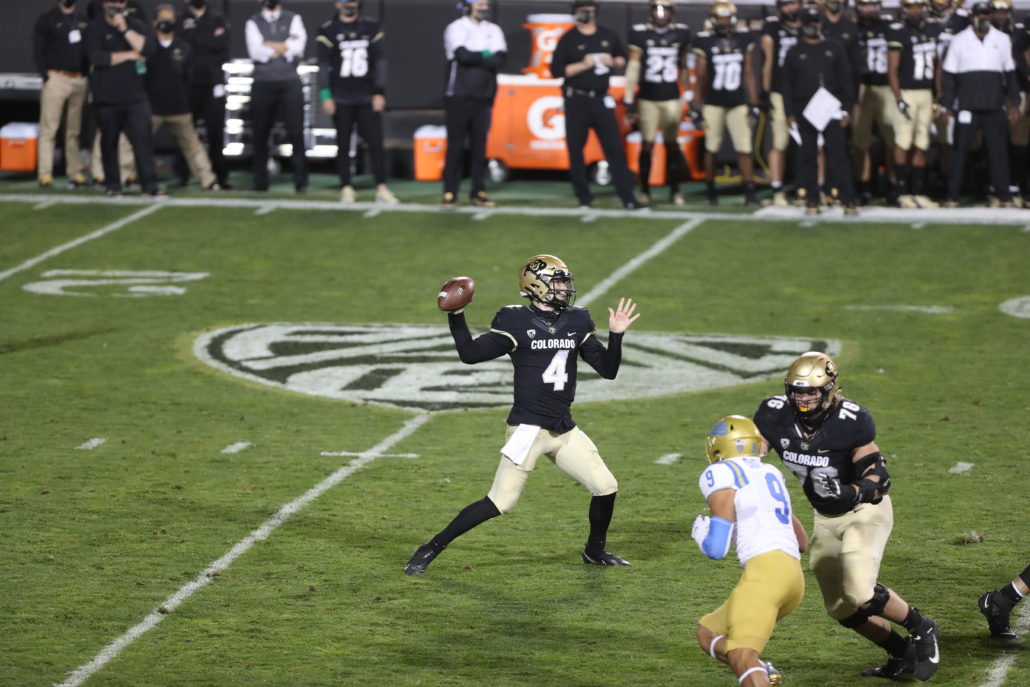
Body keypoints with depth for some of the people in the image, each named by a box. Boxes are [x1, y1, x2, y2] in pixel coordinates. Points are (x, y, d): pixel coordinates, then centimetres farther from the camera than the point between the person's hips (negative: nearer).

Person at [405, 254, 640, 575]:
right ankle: (431, 548, 2)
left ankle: (595, 551, 29)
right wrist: (456, 316, -16)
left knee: (606, 487, 4)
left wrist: (616, 335, -3)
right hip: (528, 428, -6)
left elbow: (607, 370, 10)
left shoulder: (577, 322, 8)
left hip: (564, 430, 6)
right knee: (500, 502, -9)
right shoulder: (516, 321, -7)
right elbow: (470, 353, -6)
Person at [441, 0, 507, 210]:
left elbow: (500, 59, -7)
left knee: (479, 146, 5)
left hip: (483, 98, 4)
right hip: (458, 97, -4)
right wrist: (485, 56, -7)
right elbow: (463, 55, -20)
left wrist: (474, 58, -14)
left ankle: (478, 192, 10)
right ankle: (449, 193, -1)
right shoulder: (456, 28, -3)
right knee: (455, 146, -4)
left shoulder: (493, 31, 9)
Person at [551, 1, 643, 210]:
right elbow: (557, 70, -10)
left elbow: (623, 57, 18)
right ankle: (584, 198, 12)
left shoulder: (608, 35, 8)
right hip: (576, 100, -3)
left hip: (601, 99, 3)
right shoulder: (568, 40, -4)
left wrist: (613, 62, -4)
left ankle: (627, 198, -1)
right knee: (575, 149, 1)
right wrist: (583, 65, -18)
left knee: (615, 148, 0)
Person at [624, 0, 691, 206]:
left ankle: (674, 190, 9)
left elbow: (684, 66, 11)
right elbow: (633, 66, -3)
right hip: (647, 98, -1)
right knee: (647, 144, 0)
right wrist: (629, 98, -5)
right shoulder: (640, 33, -4)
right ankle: (644, 190, 9)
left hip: (671, 98, 1)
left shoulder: (681, 33, 3)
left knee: (672, 144, 3)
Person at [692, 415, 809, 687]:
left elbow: (715, 549, -3)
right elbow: (802, 542, 32)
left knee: (742, 658, -21)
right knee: (707, 633, 19)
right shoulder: (771, 474, 25)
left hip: (765, 570, -8)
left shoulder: (720, 476, 2)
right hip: (794, 573, 8)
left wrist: (699, 533, 19)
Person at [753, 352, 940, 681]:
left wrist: (849, 493, -42)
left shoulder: (850, 422, -27)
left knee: (860, 593, -23)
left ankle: (922, 629, 2)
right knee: (842, 609, 10)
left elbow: (879, 481, -24)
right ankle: (902, 653, 29)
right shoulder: (775, 416, -15)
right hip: (826, 517, 6)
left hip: (865, 510, -6)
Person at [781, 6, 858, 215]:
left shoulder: (834, 49, 9)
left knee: (838, 154, -7)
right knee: (808, 156, 3)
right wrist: (790, 113, -1)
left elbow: (845, 80, 8)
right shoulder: (794, 53, 8)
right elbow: (787, 85, 7)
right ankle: (811, 200, 9)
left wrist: (846, 109, 1)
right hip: (805, 111, 1)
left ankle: (847, 199, -10)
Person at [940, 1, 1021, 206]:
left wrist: (1014, 103, 10)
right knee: (960, 149, 0)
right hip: (967, 107, -1)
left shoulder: (1002, 40, 8)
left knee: (998, 150, 0)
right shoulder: (960, 41, 3)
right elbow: (949, 75, 6)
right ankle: (952, 195, 5)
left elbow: (1010, 73, 14)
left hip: (994, 107, 1)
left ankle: (1004, 196, 5)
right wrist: (948, 105, 2)